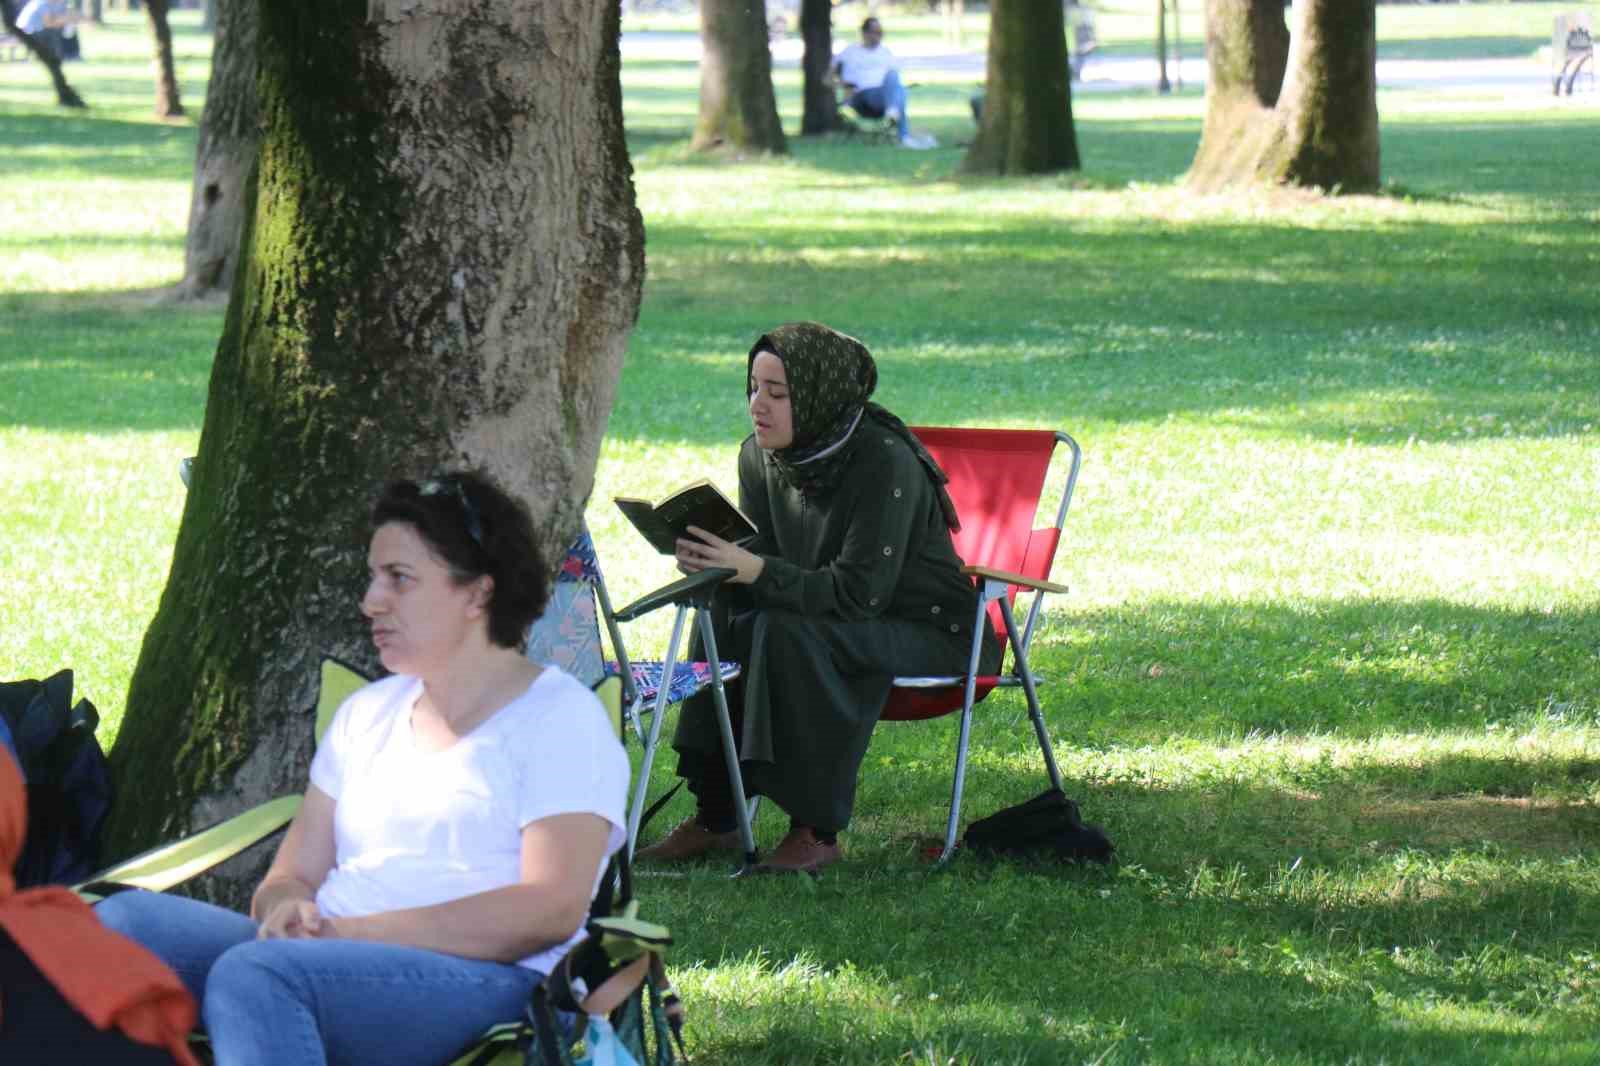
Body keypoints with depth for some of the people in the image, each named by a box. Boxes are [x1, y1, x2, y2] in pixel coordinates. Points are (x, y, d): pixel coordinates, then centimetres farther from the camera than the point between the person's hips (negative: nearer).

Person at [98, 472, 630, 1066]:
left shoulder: (560, 720, 4)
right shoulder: (368, 712, 26)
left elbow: (552, 910, -10)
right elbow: (294, 874, 21)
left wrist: (360, 932, -15)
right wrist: (287, 909, -6)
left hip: (489, 981, -7)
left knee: (253, 976, -36)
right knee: (127, 921, -19)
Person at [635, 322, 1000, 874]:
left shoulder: (885, 462, -24)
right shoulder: (760, 457, -2)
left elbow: (859, 592, -28)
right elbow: (759, 564, 3)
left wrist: (753, 569, -36)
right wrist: (714, 563, -22)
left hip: (934, 632, -7)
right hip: (841, 619, 7)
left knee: (789, 633, -31)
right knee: (724, 615, -17)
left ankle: (816, 829, -24)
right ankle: (714, 816, -11)